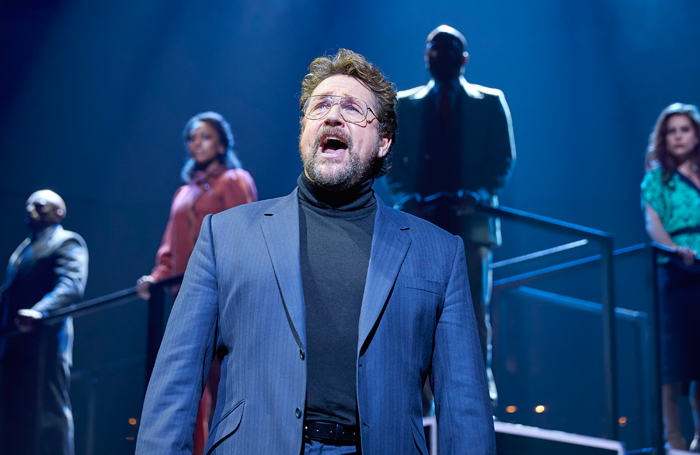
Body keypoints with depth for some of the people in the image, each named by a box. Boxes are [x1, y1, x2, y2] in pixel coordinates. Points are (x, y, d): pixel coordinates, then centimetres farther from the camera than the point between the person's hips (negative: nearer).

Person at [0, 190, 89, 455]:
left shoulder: (67, 242, -1)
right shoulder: (24, 248, 26)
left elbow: (72, 286, -17)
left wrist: (39, 311, -32)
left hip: (44, 342, -8)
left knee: (48, 411, -9)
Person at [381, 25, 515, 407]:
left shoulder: (489, 103, 13)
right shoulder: (405, 104, 17)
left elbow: (503, 159, 6)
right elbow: (391, 160, 12)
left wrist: (478, 196, -11)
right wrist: (406, 197, -6)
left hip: (471, 219, -1)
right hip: (422, 219, 1)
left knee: (475, 306, -6)